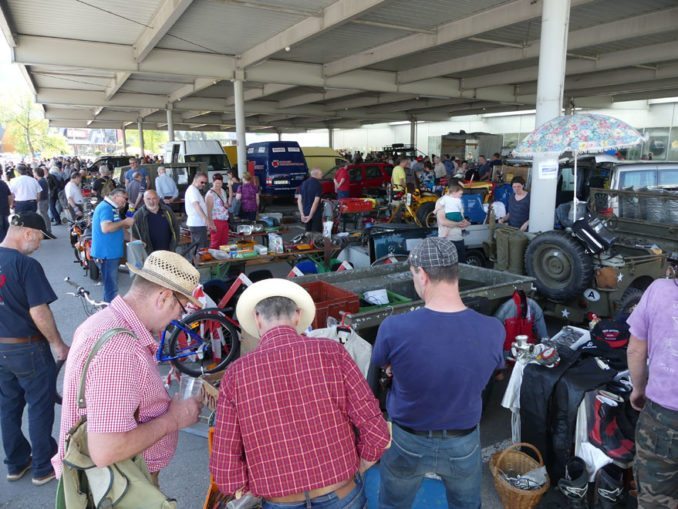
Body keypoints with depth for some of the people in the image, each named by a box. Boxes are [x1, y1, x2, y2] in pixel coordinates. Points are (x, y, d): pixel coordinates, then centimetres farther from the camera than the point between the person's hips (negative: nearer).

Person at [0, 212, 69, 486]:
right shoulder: (26, 265, -21)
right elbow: (38, 313, -22)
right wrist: (59, 346, -11)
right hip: (27, 348, -7)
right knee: (40, 406, 7)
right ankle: (44, 467, 19)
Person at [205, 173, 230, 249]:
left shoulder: (223, 191, 11)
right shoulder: (210, 194, -11)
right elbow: (208, 210, -15)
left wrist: (227, 205, 1)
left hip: (225, 220, 7)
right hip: (216, 221, -7)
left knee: (224, 242, 10)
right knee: (215, 243, -4)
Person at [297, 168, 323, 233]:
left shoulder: (304, 183, 7)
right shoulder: (318, 185, -13)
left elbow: (299, 200, 5)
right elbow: (316, 202, -19)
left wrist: (302, 214, 4)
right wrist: (310, 215, -15)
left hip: (306, 213, 7)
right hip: (315, 213, -7)